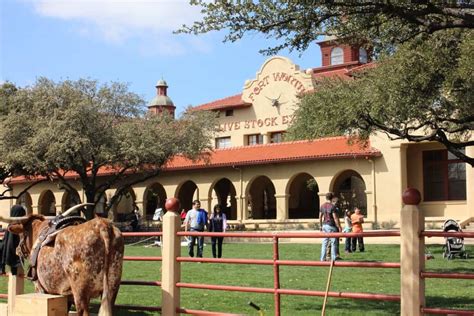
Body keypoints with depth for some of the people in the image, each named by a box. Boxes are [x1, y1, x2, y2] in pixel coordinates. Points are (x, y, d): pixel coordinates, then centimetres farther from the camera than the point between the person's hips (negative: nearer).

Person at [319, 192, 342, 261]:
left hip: (324, 225, 6)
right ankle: (333, 258, 1)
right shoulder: (332, 206, -13)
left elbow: (320, 217, 12)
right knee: (334, 243, 1)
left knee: (324, 242, 8)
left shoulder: (322, 206, 8)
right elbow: (335, 218, -15)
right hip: (331, 226, -6)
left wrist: (321, 226, 21)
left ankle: (322, 258, 7)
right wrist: (339, 227, -10)